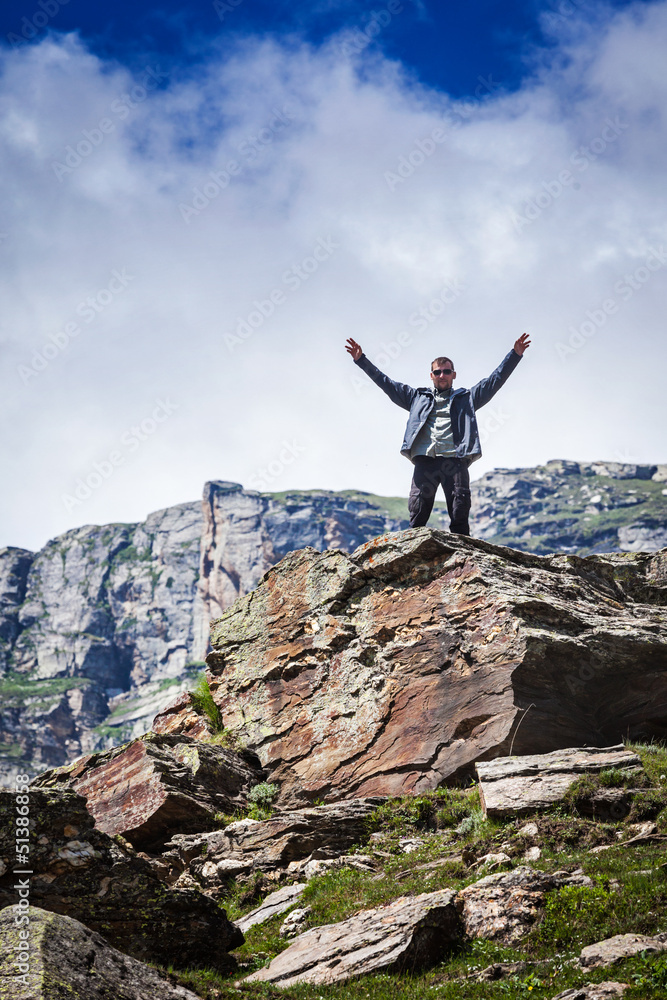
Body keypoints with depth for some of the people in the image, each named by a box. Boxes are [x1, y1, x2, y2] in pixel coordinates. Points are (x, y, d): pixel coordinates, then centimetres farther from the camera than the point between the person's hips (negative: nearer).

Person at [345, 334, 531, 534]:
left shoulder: (466, 398, 24)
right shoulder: (417, 397, 25)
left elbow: (496, 379, 19)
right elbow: (386, 382, 25)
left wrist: (515, 354, 11)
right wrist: (361, 359, 20)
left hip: (455, 459, 0)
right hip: (425, 459, 1)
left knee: (460, 511, -9)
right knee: (417, 509, -10)